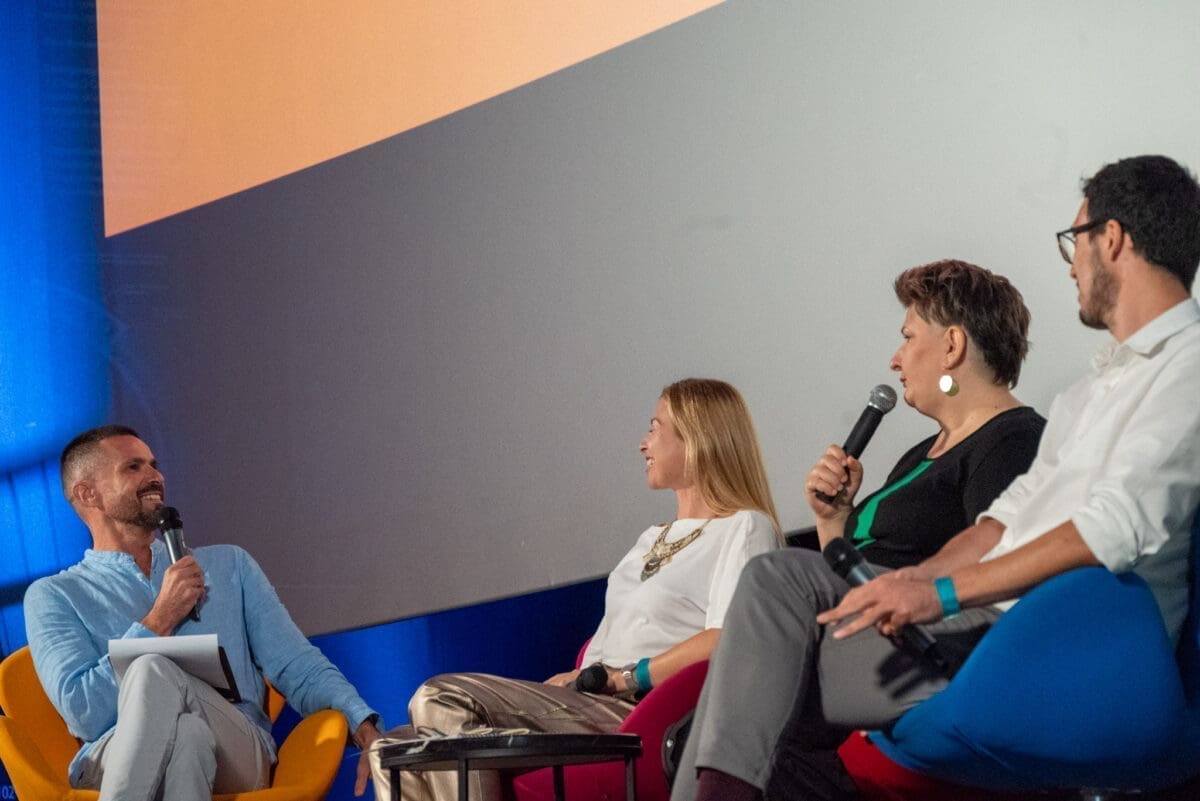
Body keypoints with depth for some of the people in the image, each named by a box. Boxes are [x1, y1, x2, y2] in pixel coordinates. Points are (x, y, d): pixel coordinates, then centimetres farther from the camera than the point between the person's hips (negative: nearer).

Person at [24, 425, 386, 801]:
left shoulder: (228, 566, 27)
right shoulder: (54, 596, 16)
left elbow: (299, 668, 17)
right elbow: (84, 713, -2)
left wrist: (363, 727, -3)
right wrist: (161, 619, -1)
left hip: (236, 757, 2)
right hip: (114, 765, -2)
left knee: (155, 672, -34)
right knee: (188, 734, -40)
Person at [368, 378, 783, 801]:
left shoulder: (744, 529, 2)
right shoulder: (653, 539, 32)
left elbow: (728, 638, -15)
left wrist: (622, 677, -14)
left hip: (637, 716, -9)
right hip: (588, 707, 9)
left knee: (440, 700, -24)